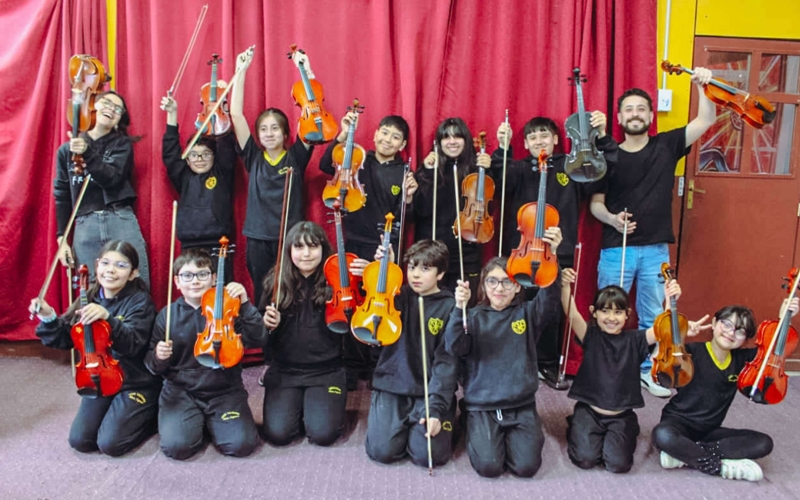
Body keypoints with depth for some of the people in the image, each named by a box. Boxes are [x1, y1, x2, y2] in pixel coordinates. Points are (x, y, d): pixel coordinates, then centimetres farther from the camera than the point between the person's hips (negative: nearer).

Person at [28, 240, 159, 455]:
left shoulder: (140, 301, -15)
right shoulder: (89, 299, 1)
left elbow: (132, 344, -28)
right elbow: (65, 340, 1)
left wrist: (107, 318, -42)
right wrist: (49, 318, -16)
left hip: (136, 384, -5)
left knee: (109, 443, -13)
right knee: (79, 440, -3)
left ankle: (150, 416, 12)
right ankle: (114, 411, 23)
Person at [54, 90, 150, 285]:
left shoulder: (122, 144, 10)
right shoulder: (67, 150, 14)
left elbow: (112, 178, -8)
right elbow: (62, 196, 14)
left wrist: (87, 153, -21)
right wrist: (61, 237, 8)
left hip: (121, 222, -1)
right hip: (84, 227, 1)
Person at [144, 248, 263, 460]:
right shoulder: (167, 315, 0)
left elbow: (257, 340, -14)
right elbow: (154, 367, 7)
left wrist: (245, 305, -23)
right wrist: (158, 358, -17)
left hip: (225, 391, 0)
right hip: (180, 391, 1)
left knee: (241, 444, -18)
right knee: (177, 446, -22)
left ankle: (211, 422, 14)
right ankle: (198, 422, 12)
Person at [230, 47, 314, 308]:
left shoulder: (296, 156, 0)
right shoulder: (253, 157, 4)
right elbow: (236, 114, -1)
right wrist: (241, 70, -3)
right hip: (258, 238, 2)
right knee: (262, 298, 9)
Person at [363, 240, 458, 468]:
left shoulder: (450, 307, -5)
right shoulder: (400, 297, 4)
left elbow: (447, 363, -10)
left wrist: (436, 408, -18)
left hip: (431, 391, -2)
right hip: (392, 386, 2)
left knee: (428, 454, -16)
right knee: (382, 450, -14)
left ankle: (422, 418, 16)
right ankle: (405, 423, 18)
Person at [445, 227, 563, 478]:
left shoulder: (527, 313, 2)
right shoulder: (474, 317, 0)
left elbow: (550, 296, -18)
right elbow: (454, 347, -16)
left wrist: (551, 255, -33)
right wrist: (459, 308, -32)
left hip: (522, 405, 1)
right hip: (482, 406, -1)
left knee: (526, 466, -13)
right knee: (489, 466, -16)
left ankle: (510, 436, 19)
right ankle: (477, 432, 17)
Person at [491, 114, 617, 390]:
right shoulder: (519, 169, 3)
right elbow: (500, 178, -15)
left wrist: (602, 137, -14)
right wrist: (503, 148, -30)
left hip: (559, 254, 1)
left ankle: (549, 365, 26)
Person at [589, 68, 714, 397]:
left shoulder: (667, 146, 4)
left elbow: (706, 121, -3)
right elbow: (595, 203, 2)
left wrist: (702, 86, -16)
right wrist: (611, 218, -18)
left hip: (656, 250, 2)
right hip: (616, 249, -1)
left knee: (653, 317, 12)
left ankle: (647, 371, 27)